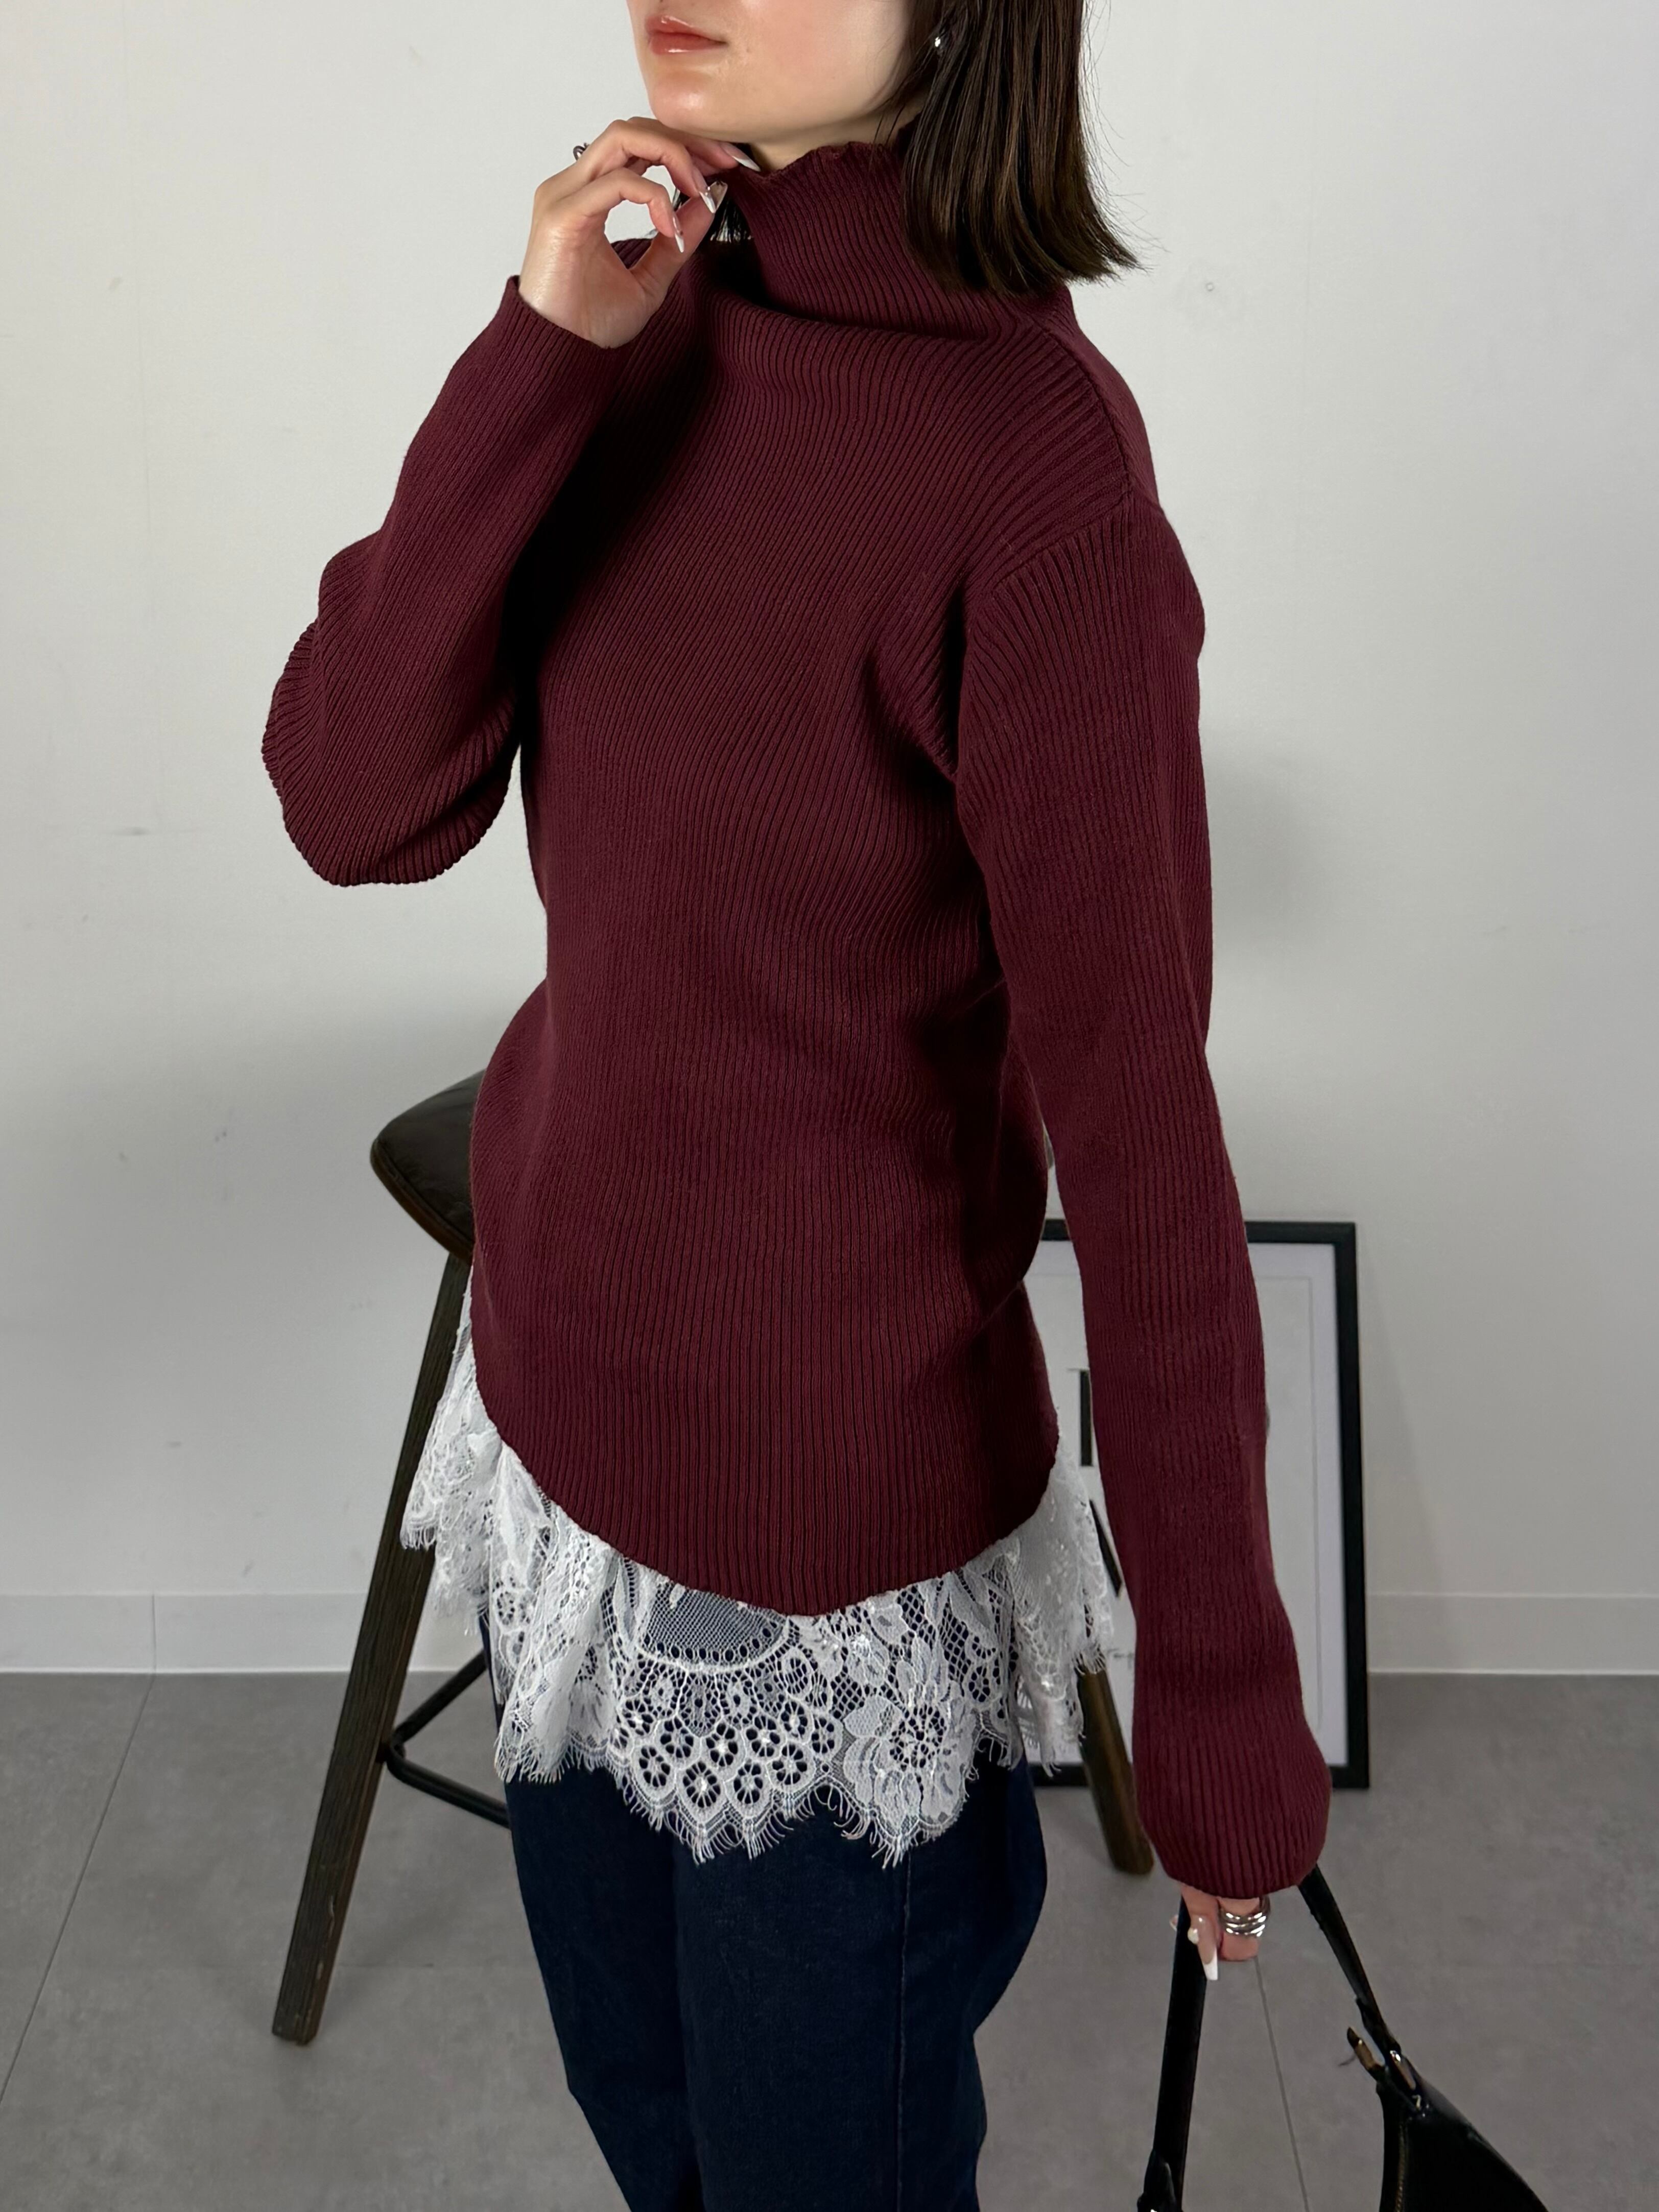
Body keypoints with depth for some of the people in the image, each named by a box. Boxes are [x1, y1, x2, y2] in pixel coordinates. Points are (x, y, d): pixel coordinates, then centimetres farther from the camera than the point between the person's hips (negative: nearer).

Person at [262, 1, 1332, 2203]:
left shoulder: (1032, 456, -24)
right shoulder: (654, 331, -2)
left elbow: (1139, 1118, -21)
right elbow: (356, 810, -10)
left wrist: (1222, 1694, -14)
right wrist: (543, 353, -21)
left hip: (827, 1532, -7)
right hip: (567, 1387, 7)